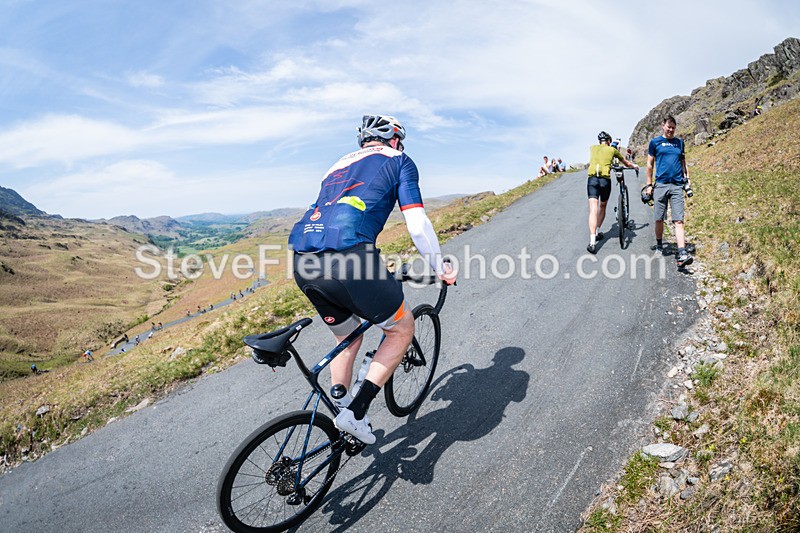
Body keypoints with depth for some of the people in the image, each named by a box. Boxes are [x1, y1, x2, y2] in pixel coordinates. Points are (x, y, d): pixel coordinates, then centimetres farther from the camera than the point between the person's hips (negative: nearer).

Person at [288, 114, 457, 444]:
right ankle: (355, 413, 10)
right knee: (402, 330, 16)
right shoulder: (398, 160, 17)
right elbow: (417, 224, 6)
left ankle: (339, 412, 34)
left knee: (347, 339, 28)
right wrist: (441, 269, 19)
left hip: (303, 262, 7)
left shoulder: (339, 164, 35)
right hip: (348, 255, -7)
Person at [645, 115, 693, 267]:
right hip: (660, 185, -1)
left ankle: (681, 255, -15)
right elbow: (650, 164, 7)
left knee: (679, 221, -8)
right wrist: (649, 184, 2)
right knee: (659, 219, 5)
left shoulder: (679, 142, 15)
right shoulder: (655, 142, 6)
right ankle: (659, 245, 28)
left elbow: (683, 162, 20)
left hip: (677, 186, 1)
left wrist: (686, 178, 8)